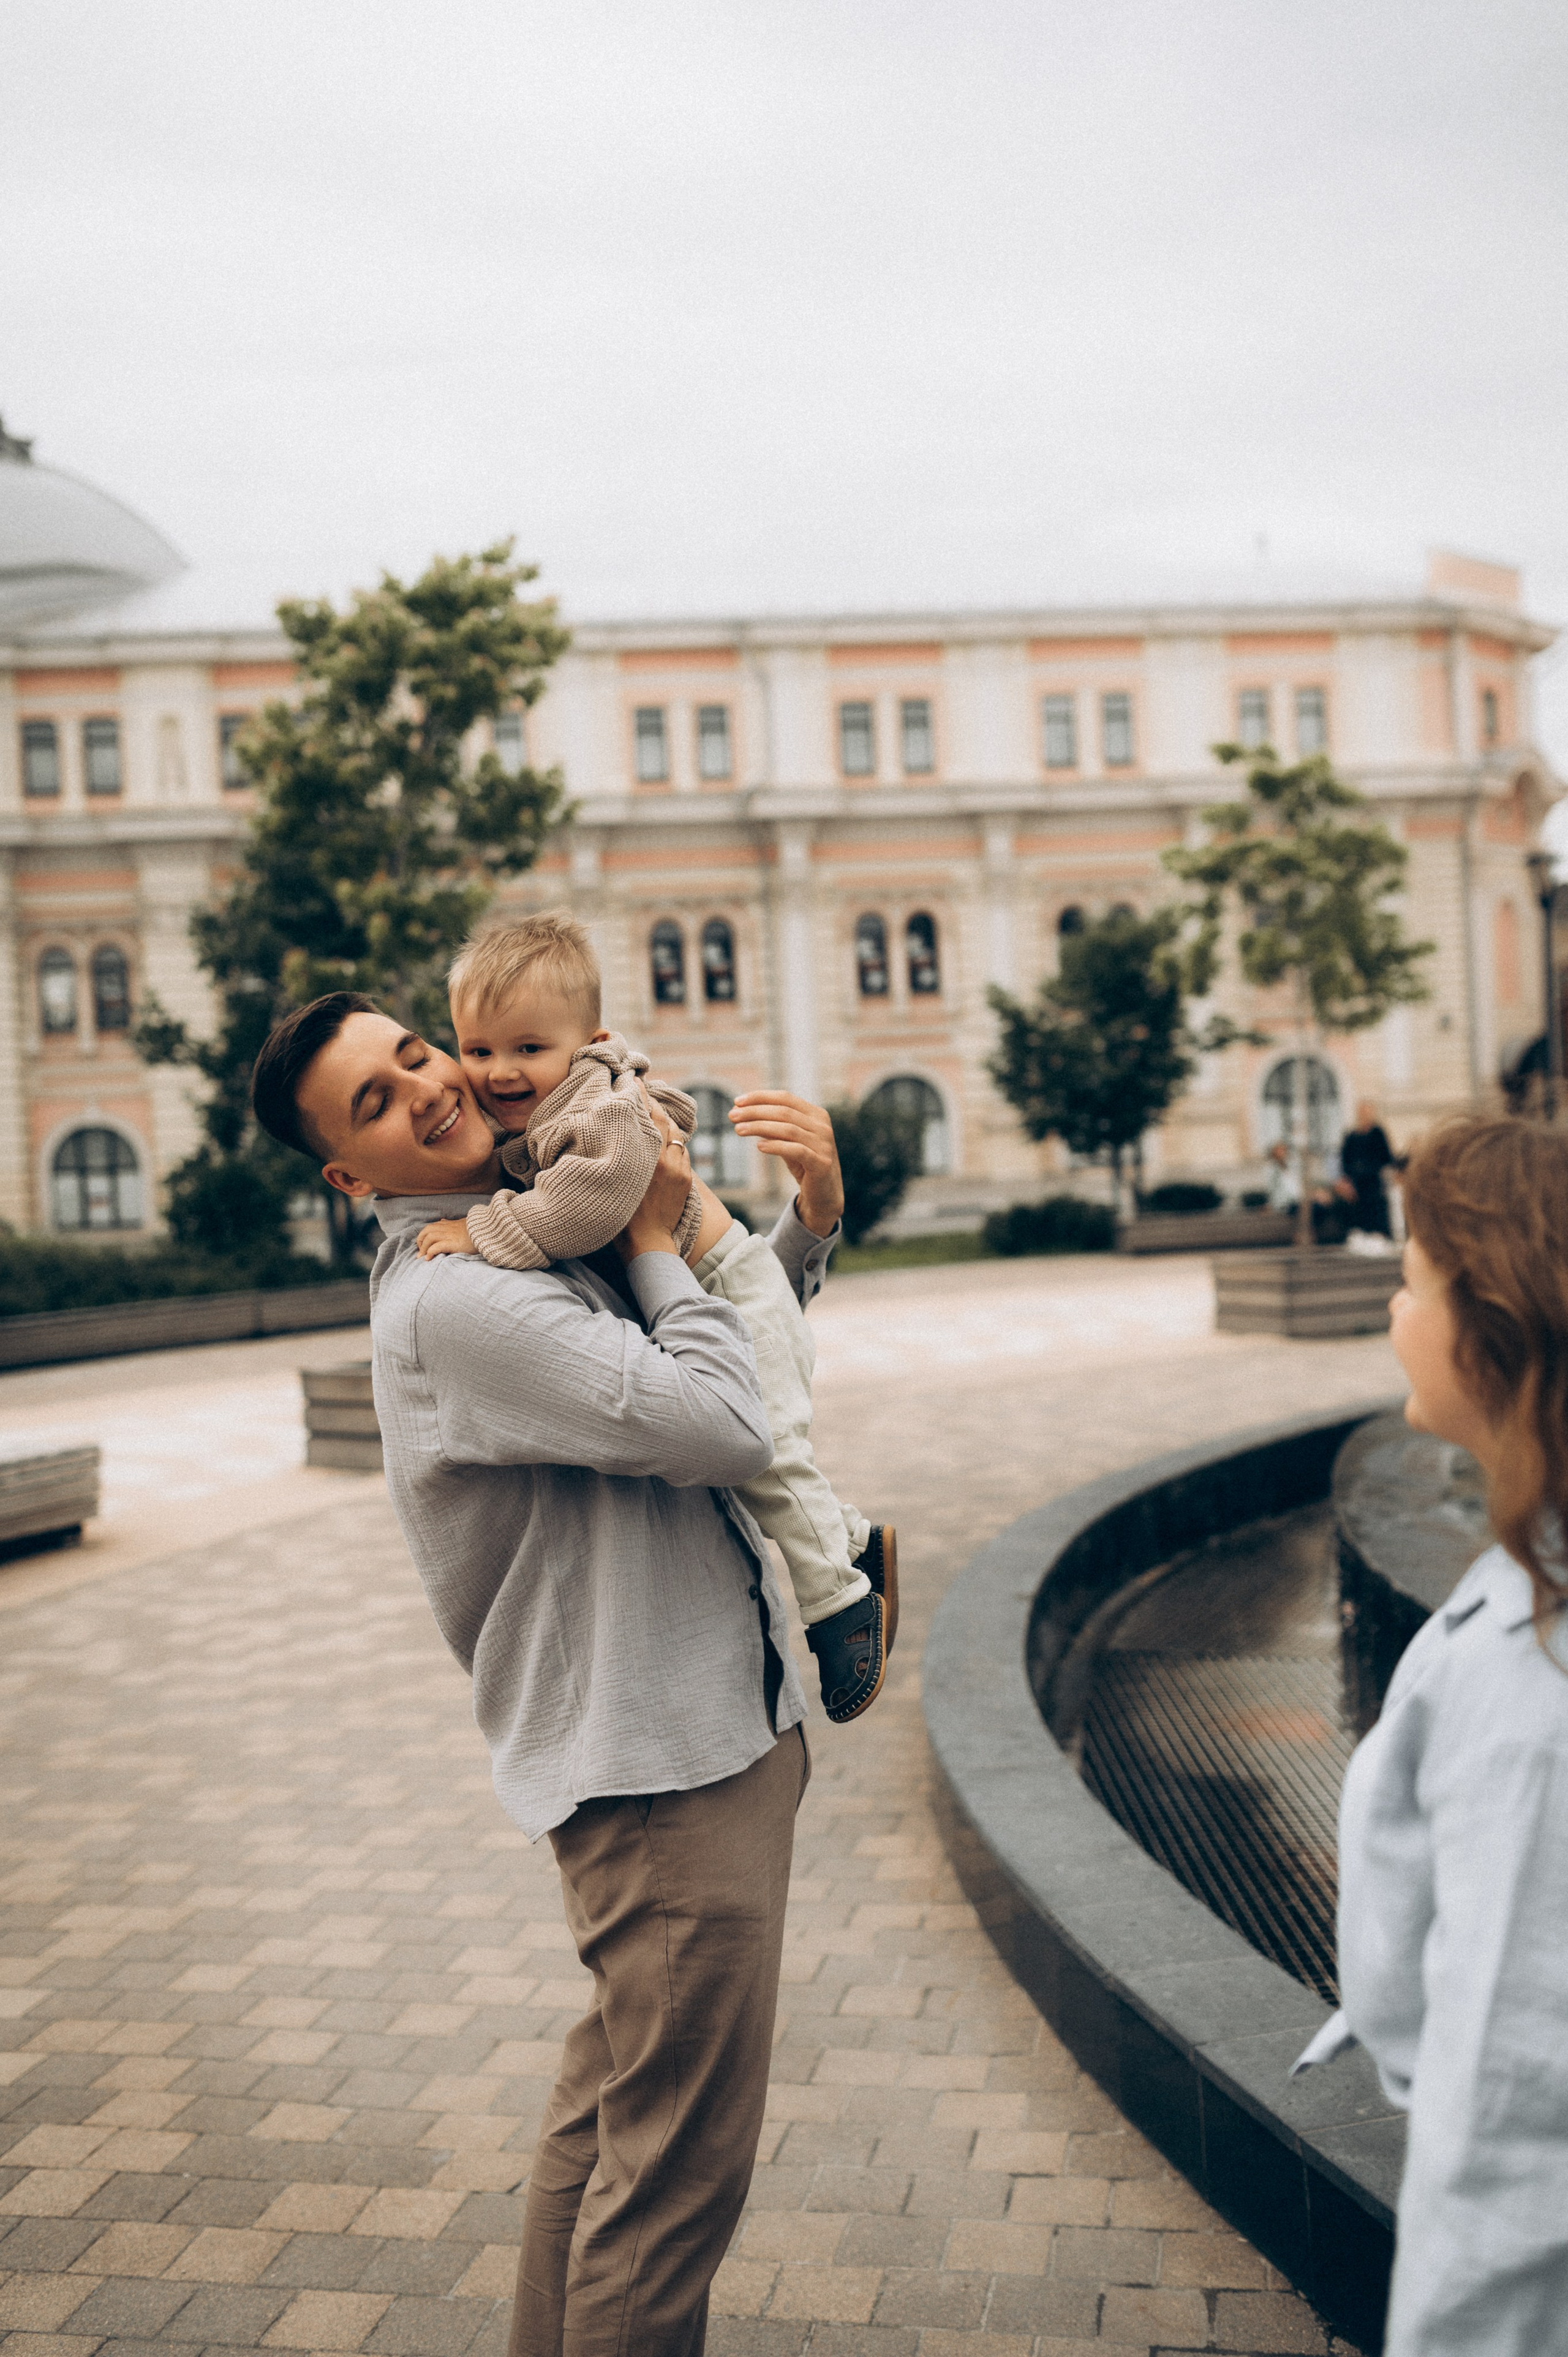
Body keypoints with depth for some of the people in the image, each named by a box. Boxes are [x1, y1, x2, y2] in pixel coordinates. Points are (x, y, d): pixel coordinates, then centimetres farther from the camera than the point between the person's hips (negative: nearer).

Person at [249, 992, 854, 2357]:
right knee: (682, 2156, 1)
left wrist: (814, 1216, 5)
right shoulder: (453, 1300, -20)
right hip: (660, 1765, -10)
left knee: (613, 2112, 22)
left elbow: (748, 1333, 24)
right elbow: (725, 1430, -26)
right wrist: (659, 1246, -12)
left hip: (718, 1729, 10)